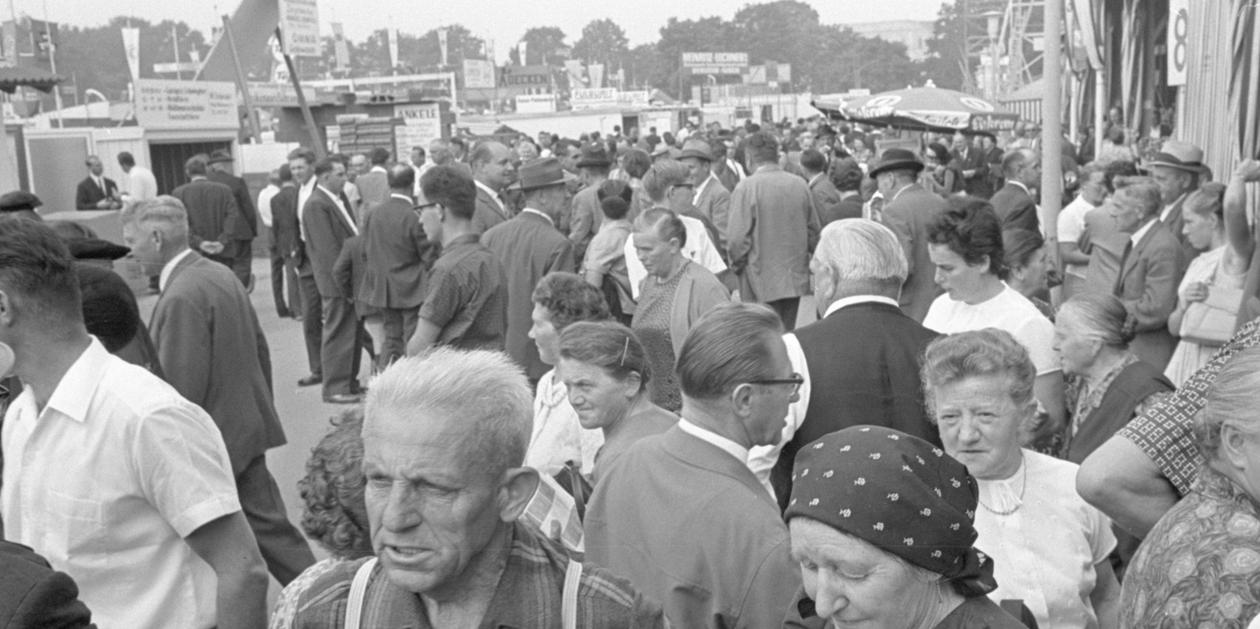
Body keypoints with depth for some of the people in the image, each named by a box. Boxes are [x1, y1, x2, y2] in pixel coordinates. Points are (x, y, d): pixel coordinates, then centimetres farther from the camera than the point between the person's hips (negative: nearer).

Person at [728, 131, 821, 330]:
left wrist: (736, 264, 3)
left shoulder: (746, 187, -12)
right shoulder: (800, 185, 3)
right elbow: (814, 231, 9)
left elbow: (737, 238, -14)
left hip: (761, 281, -5)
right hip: (796, 277, 5)